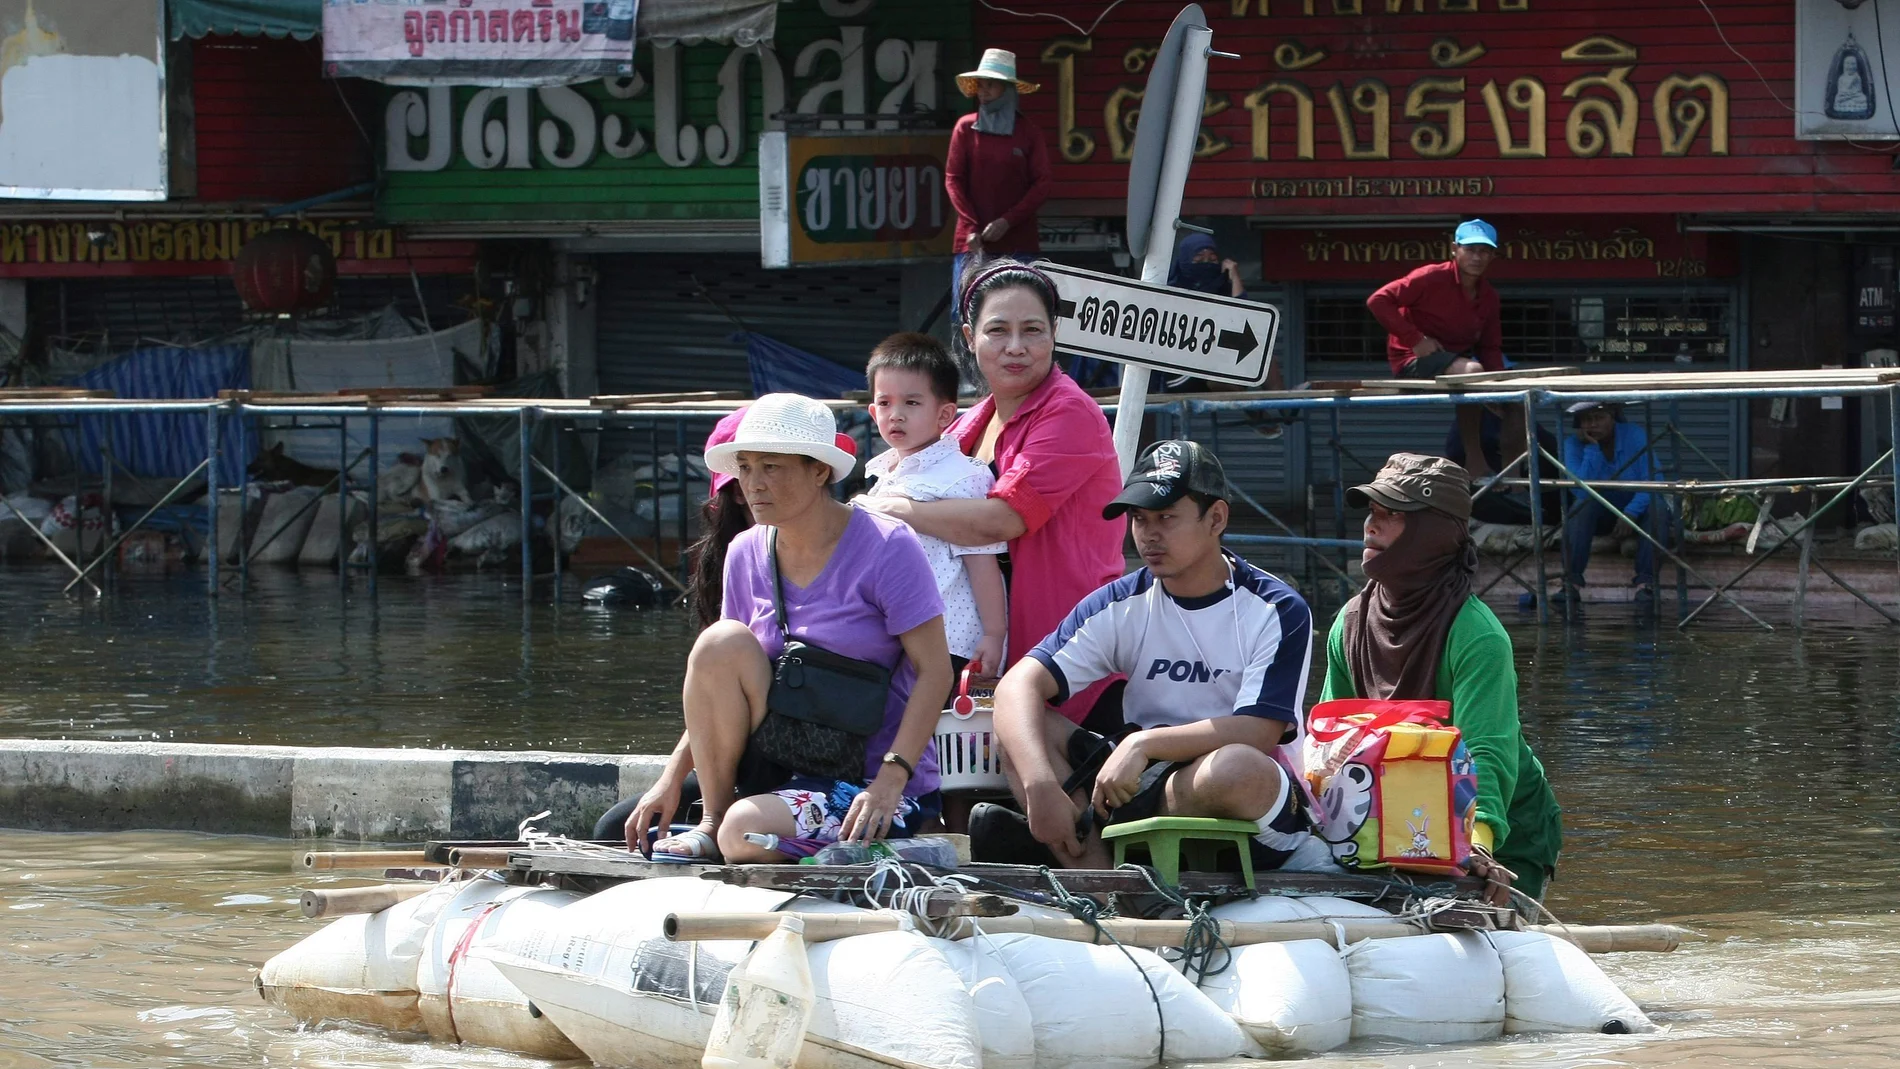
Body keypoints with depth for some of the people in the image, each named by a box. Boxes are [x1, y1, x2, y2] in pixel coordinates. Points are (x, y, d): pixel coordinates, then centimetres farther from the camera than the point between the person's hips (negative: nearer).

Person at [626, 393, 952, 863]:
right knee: (721, 643, -19)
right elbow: (717, 683, 13)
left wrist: (889, 783, -23)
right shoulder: (747, 555, 6)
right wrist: (672, 777, 1)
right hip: (790, 763, 7)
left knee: (746, 835, -34)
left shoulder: (886, 548, -11)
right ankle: (712, 821, -8)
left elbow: (935, 672, -13)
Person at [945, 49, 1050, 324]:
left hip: (1017, 242, -1)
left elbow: (1042, 185, 2)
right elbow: (953, 180, 5)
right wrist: (972, 228, -7)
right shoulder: (965, 128, 7)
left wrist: (1007, 222, -10)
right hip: (972, 240, 1)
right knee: (963, 314, -7)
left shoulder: (1028, 131, 6)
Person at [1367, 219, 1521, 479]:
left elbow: (1490, 348, 11)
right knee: (1472, 371, -36)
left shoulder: (1488, 296, 6)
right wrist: (1415, 339, -22)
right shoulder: (1433, 278, -15)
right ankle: (1475, 462, -33)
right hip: (1414, 361, -8)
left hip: (1456, 359, 8)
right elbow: (1377, 301, -19)